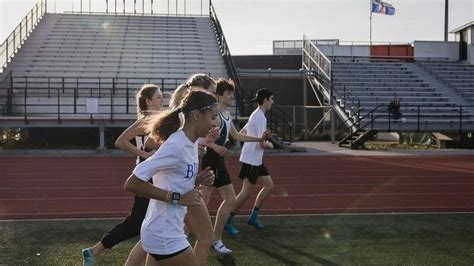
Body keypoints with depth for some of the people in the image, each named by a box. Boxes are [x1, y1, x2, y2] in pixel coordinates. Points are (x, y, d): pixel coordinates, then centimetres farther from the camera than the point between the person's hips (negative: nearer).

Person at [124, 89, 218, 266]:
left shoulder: (190, 143, 5)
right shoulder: (175, 146, -22)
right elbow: (132, 184, -25)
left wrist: (197, 178, -1)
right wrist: (177, 198, -23)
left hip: (166, 232, 9)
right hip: (165, 236, -9)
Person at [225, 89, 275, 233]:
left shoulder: (255, 115, 13)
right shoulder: (261, 117, -18)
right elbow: (262, 143, -22)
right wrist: (269, 144, -1)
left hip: (256, 160, 10)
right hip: (251, 160, -10)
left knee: (269, 185, 11)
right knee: (247, 192, -5)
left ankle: (253, 217, 17)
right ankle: (228, 221, 4)